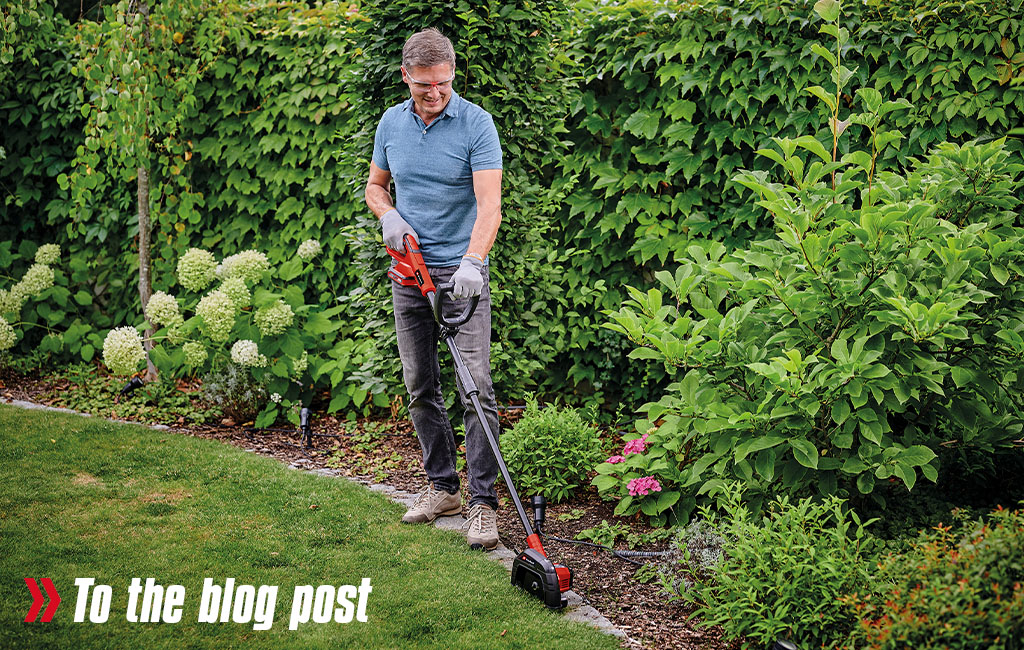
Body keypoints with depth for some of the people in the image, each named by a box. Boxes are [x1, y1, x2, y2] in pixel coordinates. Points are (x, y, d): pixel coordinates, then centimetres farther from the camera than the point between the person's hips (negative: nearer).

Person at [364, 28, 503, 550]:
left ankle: (483, 503, -7)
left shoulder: (476, 124, -11)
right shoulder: (391, 122, 6)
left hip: (462, 272, -5)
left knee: (475, 385, -11)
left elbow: (489, 203, -20)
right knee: (420, 386, 10)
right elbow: (375, 184, 19)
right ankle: (441, 487, 22)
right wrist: (388, 215, -3)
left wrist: (472, 261, -35)